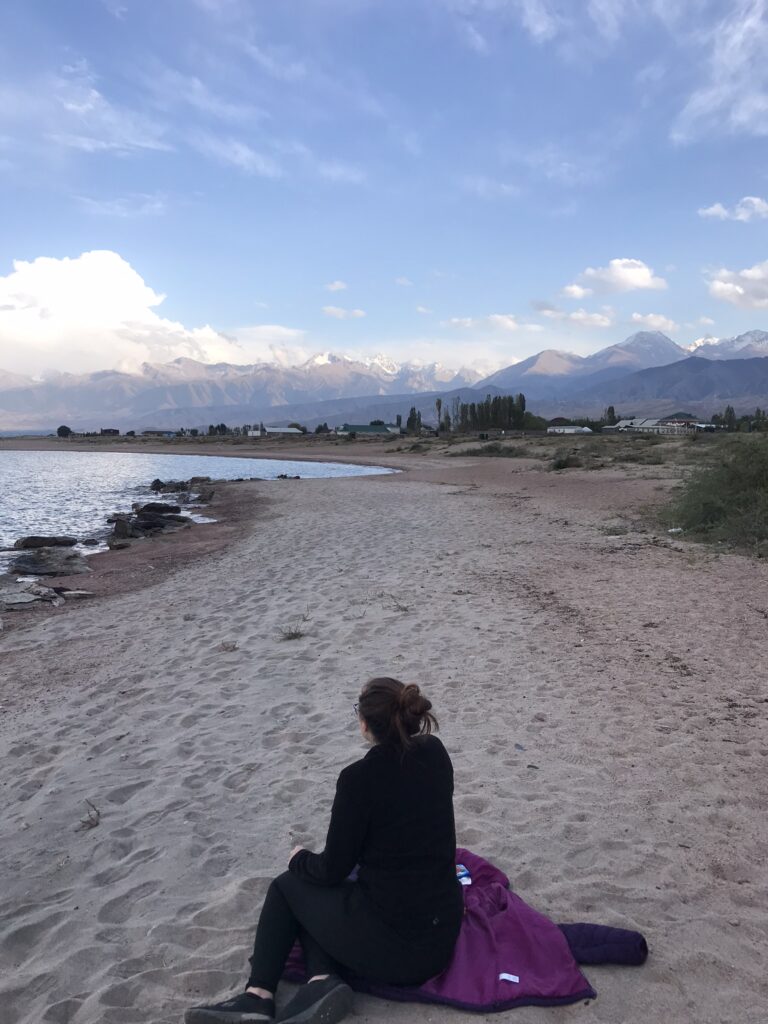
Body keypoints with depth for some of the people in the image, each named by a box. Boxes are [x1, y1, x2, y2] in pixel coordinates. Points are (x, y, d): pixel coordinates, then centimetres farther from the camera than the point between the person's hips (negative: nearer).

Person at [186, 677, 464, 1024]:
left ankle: (259, 995, 7)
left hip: (390, 946, -6)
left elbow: (332, 870, -5)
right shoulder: (436, 753, -2)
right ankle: (321, 982, 2)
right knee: (317, 887, 24)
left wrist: (299, 859, 13)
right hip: (443, 937, 6)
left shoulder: (360, 778, -18)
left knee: (287, 885, 20)